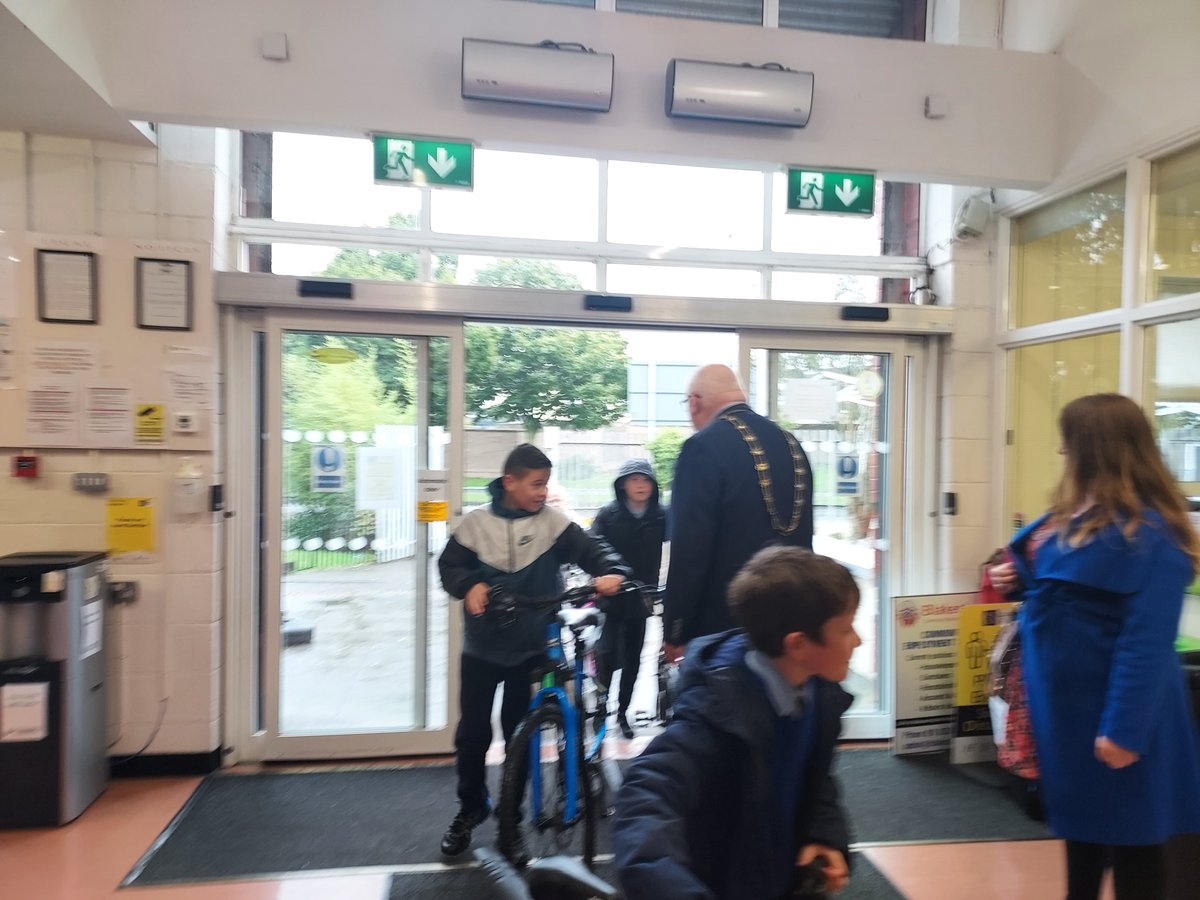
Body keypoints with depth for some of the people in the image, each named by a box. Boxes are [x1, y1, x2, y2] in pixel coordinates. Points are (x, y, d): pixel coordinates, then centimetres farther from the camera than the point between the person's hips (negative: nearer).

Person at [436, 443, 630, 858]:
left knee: (520, 733, 10)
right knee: (472, 733, 9)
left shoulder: (552, 521, -6)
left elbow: (590, 548, -13)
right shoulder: (477, 522, -4)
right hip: (481, 646, 1)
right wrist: (470, 585, -21)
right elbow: (449, 564, -1)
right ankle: (470, 809, 32)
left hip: (531, 648, 0)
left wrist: (612, 571, -33)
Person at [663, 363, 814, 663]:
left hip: (721, 626, -7)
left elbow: (689, 549, -19)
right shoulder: (791, 445, 7)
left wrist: (675, 633, -10)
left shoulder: (703, 447, -16)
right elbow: (802, 537, 13)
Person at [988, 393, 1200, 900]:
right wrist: (1022, 583, 1)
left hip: (1111, 712, -9)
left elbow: (1147, 641, -25)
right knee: (1081, 823, 24)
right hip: (1069, 702, 9)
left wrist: (1124, 729, -25)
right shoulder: (1079, 517, 6)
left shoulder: (1147, 533, -23)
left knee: (1129, 838, 10)